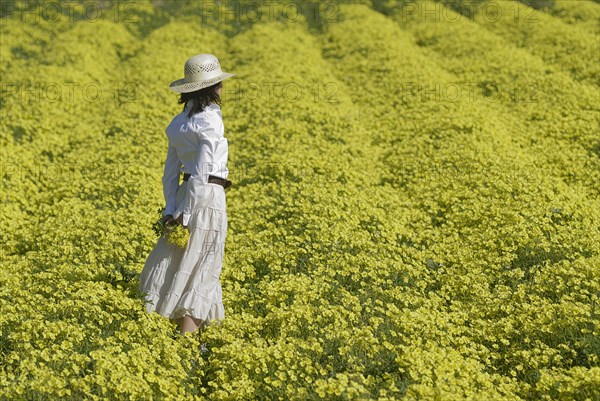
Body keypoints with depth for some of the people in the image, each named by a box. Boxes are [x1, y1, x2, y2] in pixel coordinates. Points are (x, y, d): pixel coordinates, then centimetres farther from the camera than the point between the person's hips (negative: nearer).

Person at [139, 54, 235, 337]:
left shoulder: (178, 124, 11)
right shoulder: (211, 120, -12)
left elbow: (170, 172, 9)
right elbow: (202, 169, -17)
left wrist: (171, 209, 6)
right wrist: (186, 214, -15)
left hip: (185, 194, 7)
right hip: (208, 197, -7)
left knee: (179, 262, 12)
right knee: (199, 269, -3)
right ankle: (188, 335, -2)